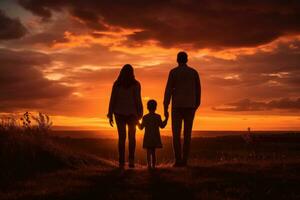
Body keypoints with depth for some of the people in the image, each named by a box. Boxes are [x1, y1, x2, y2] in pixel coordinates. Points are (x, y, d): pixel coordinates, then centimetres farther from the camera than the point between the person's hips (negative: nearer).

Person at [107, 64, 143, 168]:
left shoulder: (116, 84, 2)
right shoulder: (136, 84, -2)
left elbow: (112, 99, -1)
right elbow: (138, 100, -7)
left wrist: (110, 115, 3)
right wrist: (139, 114, -3)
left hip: (119, 113, 1)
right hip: (131, 113, -1)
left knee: (122, 137, 5)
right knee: (131, 137, 12)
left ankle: (121, 162, 0)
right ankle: (131, 159, -1)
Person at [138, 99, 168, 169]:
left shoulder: (145, 117, -3)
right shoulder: (158, 117, -4)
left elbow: (141, 127, 5)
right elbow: (162, 126, 1)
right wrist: (166, 119, 12)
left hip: (147, 137, -1)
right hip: (155, 137, 1)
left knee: (149, 152, 1)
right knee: (153, 152, 10)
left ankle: (149, 165, -15)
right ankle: (153, 165, 10)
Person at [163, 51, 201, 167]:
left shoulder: (173, 72, -1)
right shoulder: (194, 72, 8)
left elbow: (168, 90, -7)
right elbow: (198, 91, 8)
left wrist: (165, 108, -6)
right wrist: (196, 107, 18)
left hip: (177, 106, -2)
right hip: (190, 106, 3)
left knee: (176, 134, 0)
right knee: (187, 134, 3)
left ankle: (178, 160, -10)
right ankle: (184, 160, -2)